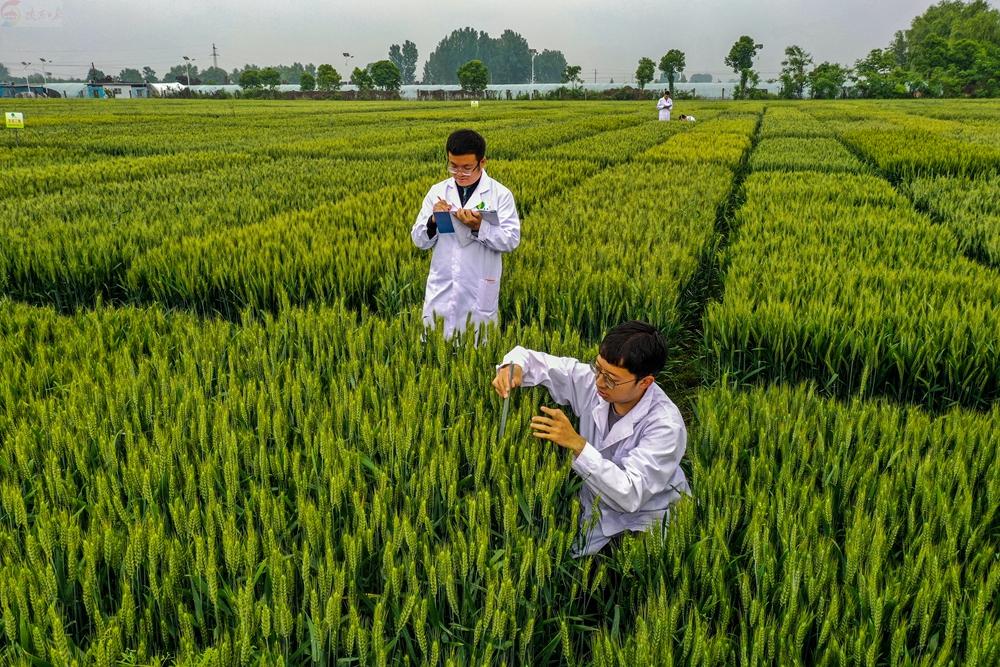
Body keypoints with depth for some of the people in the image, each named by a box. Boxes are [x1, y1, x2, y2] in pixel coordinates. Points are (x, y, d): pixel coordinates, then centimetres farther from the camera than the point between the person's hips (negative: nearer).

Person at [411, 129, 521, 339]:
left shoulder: (500, 194, -3)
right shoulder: (437, 191, 6)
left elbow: (511, 241, -9)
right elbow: (420, 241, 7)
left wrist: (479, 227, -23)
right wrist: (434, 221, -14)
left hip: (479, 292, -2)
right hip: (441, 290, 3)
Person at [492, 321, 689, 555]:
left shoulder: (665, 425, -28)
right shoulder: (593, 382, -14)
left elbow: (631, 495, -33)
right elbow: (538, 361, -3)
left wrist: (577, 444, -37)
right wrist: (514, 367, -26)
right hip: (595, 509, 5)